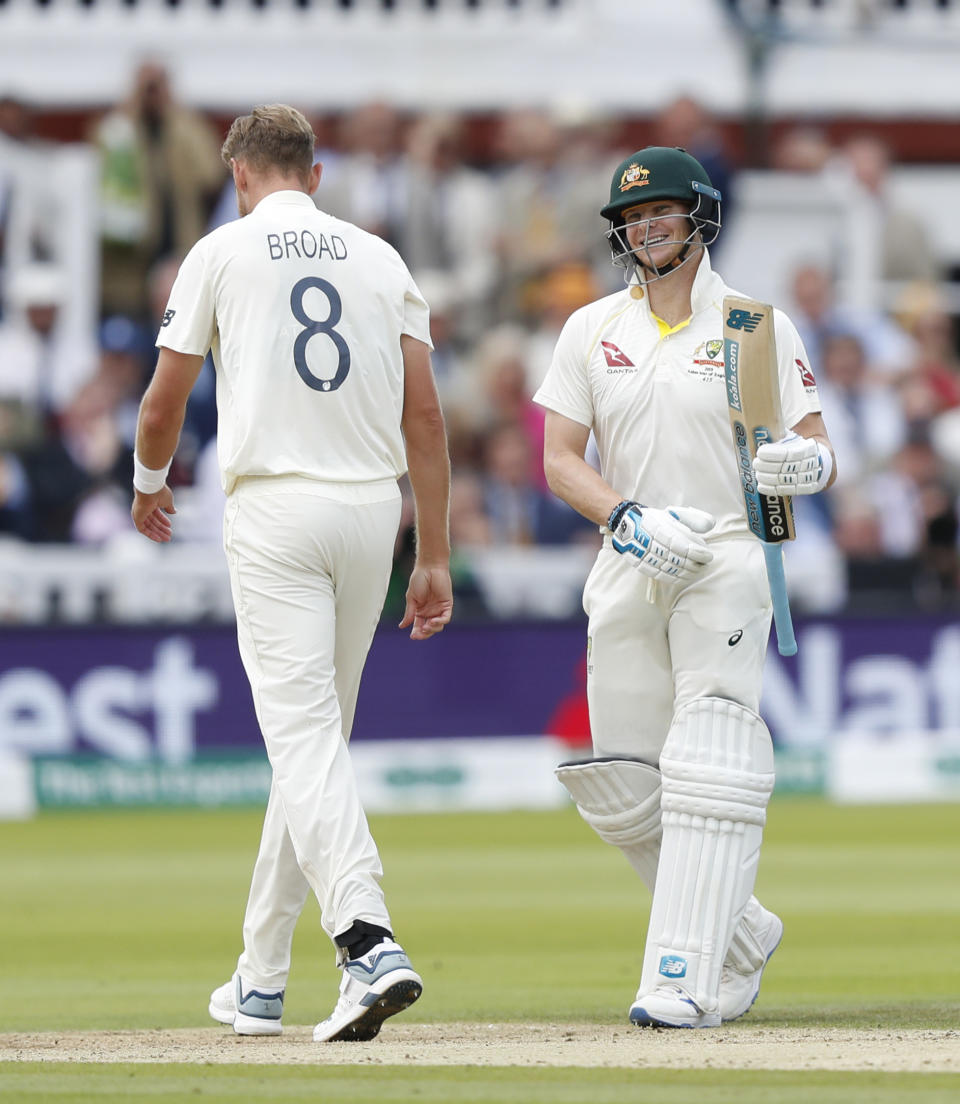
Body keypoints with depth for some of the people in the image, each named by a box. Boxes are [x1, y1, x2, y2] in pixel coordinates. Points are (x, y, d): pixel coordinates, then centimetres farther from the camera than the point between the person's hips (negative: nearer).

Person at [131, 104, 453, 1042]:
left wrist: (149, 484, 26)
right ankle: (261, 981, 21)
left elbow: (162, 406, 4)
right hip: (372, 508, 4)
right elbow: (424, 413, 5)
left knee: (303, 733, -12)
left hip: (275, 510, -4)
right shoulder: (380, 260, 12)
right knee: (313, 732, 14)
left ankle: (369, 941, -33)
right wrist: (434, 558, 7)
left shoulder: (223, 252, 3)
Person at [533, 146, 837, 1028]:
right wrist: (631, 518, -15)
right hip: (629, 567, 4)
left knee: (708, 773, -16)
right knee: (622, 788, 4)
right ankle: (741, 935, 25)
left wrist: (806, 465, -26)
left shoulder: (757, 327, 1)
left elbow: (817, 445, -1)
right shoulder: (592, 331, 9)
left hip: (730, 561, -4)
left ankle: (684, 981, -20)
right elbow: (560, 460, 3)